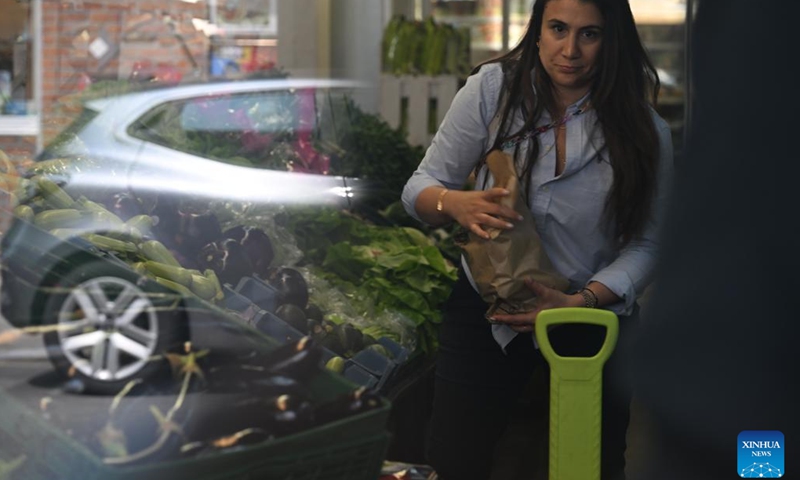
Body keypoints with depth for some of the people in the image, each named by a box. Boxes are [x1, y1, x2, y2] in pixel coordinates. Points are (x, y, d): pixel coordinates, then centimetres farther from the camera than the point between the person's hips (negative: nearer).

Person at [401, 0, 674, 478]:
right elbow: (421, 188, -6)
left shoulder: (645, 133, -11)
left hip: (592, 315, 0)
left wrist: (581, 303, -21)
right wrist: (455, 203, -29)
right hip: (485, 308, 0)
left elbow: (645, 243, -7)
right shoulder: (494, 88, -10)